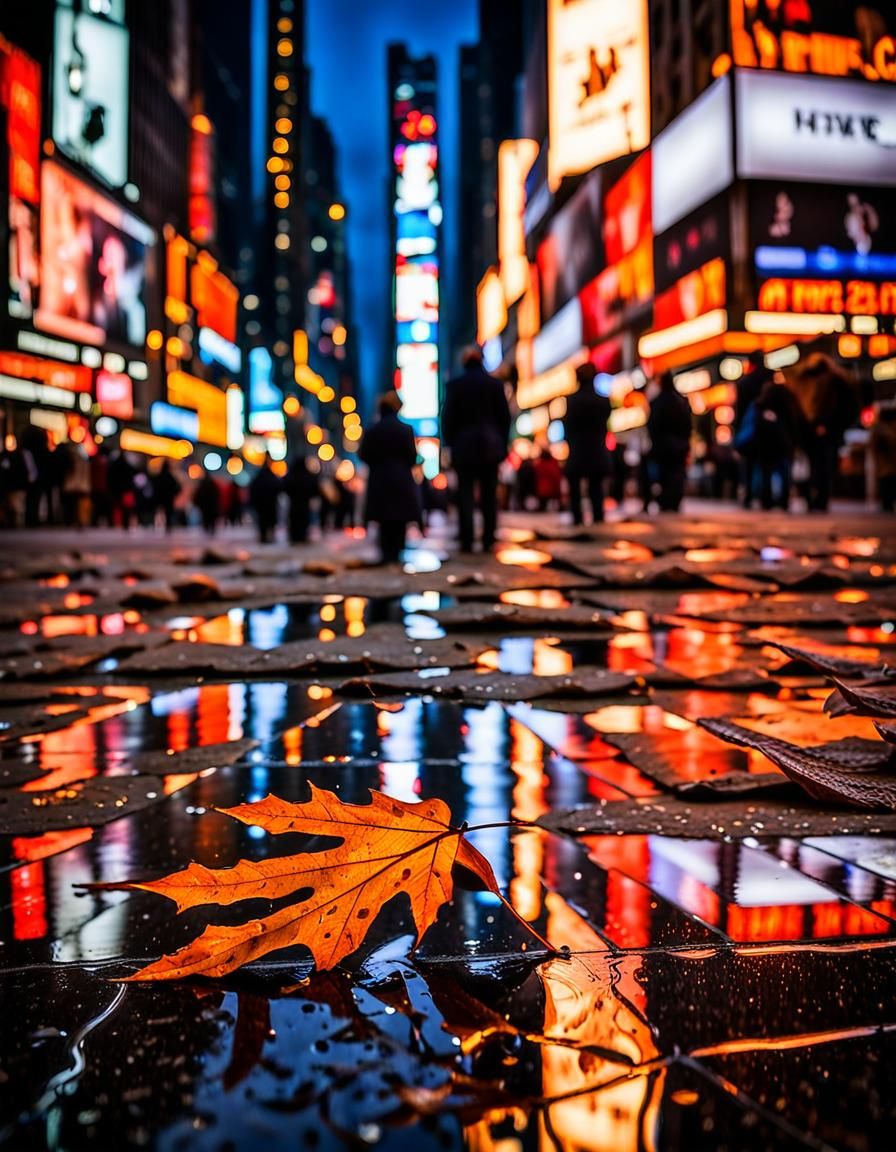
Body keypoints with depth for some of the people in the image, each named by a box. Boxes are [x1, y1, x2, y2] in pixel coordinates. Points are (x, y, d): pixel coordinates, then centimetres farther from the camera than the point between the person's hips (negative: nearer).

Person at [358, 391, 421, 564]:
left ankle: (387, 554, 7)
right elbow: (413, 456, -4)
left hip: (379, 480, 2)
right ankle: (396, 553, 4)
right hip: (401, 479, -2)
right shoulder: (406, 429, -6)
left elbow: (364, 455, 1)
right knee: (401, 520, 6)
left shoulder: (371, 431, -2)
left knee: (384, 520, 9)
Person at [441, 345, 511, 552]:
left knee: (465, 494, 0)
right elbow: (505, 416, 5)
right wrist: (502, 443, 12)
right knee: (489, 494, 6)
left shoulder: (454, 385, -2)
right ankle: (488, 540, 4)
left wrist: (449, 442, 8)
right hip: (491, 445, 2)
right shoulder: (495, 383, 3)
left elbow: (448, 417, -1)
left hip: (464, 445, -2)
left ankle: (467, 541, -6)